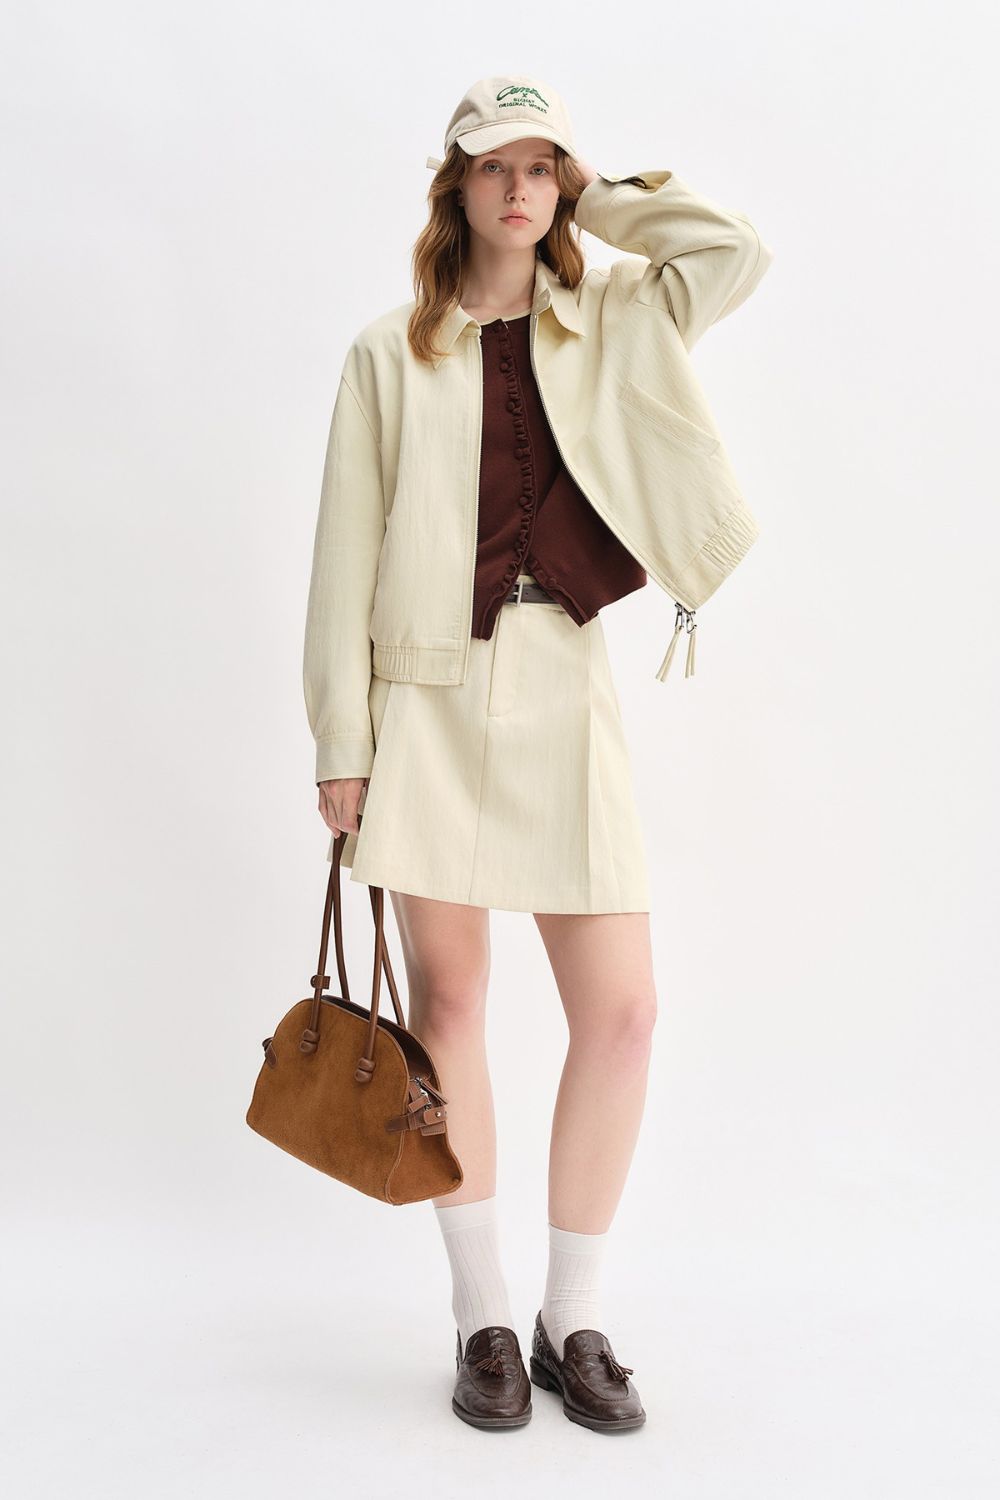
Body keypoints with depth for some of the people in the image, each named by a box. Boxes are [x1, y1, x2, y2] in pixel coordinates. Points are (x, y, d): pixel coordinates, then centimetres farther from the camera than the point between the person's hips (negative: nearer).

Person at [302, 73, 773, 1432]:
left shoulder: (610, 327, 13)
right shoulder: (391, 353, 6)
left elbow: (738, 252, -2)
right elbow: (349, 553, 3)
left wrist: (601, 193, 9)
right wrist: (342, 741, -3)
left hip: (562, 687, 2)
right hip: (431, 693, -1)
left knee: (621, 1010, -3)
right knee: (447, 1001, 3)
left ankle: (576, 1319, 15)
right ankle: (482, 1318, 19)